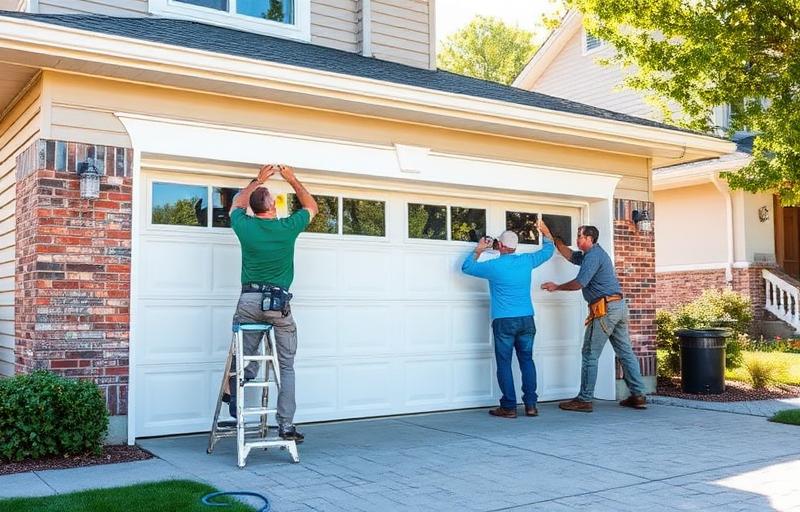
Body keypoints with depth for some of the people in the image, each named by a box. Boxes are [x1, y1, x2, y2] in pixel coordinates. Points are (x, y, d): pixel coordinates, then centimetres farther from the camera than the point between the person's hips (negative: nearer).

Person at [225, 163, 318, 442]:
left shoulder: (245, 227, 1)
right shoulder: (287, 228, -3)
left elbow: (237, 204, 27)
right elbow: (311, 206, 18)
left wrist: (258, 180, 34)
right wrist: (292, 179, 26)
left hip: (248, 301, 2)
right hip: (279, 303, -2)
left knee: (245, 360, 12)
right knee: (286, 366, 5)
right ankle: (286, 425, 4)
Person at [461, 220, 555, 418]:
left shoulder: (494, 266, -5)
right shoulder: (526, 261, 5)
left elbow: (466, 267, 11)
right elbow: (547, 251, 24)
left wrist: (479, 250, 21)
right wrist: (546, 233, 41)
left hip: (503, 321, -4)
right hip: (526, 320, 4)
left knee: (504, 363, 1)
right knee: (527, 360, 10)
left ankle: (509, 407, 0)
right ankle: (530, 405, 8)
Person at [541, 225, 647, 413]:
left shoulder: (593, 255, -9)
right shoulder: (594, 253, 22)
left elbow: (579, 283, -16)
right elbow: (570, 255, 31)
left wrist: (556, 287, -3)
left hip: (605, 308, -10)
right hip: (619, 306, 10)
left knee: (590, 355, -4)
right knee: (626, 353, 9)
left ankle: (584, 400, -2)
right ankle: (638, 395, 10)